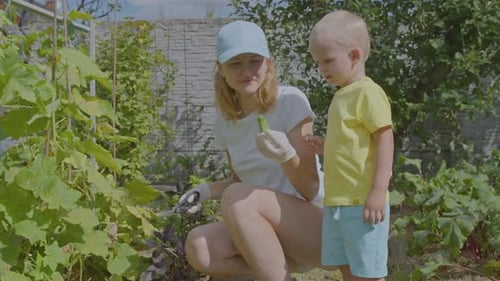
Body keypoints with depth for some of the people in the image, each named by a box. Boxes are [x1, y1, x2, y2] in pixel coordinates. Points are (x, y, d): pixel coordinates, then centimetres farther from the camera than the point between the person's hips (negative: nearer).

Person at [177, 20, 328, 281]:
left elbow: (309, 190, -14)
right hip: (266, 234, 5)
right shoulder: (225, 118, 4)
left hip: (318, 225, -5)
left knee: (237, 197, -30)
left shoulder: (291, 101, -13)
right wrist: (208, 189, -3)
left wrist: (286, 155, -34)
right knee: (198, 247, -21)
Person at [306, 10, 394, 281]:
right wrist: (324, 146, 9)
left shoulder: (368, 93, -12)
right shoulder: (342, 95, 16)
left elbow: (384, 141, -17)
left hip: (362, 203, -9)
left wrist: (378, 192, -22)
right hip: (336, 202, 9)